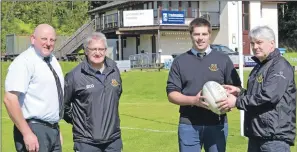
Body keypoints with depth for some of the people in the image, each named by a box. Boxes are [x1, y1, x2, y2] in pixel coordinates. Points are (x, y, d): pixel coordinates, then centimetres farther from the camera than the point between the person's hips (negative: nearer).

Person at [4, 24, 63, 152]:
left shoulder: (52, 59, 11)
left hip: (53, 129, 8)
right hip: (34, 131, -8)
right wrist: (27, 134, -23)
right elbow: (10, 99, -22)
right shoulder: (24, 62, -13)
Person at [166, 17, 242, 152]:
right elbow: (172, 94, 2)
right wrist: (193, 100, -16)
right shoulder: (180, 61, 6)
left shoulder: (223, 59, 7)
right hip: (189, 125, 0)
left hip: (217, 124, 0)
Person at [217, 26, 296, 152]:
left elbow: (269, 96, -24)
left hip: (275, 135, -10)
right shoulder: (259, 66, 19)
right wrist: (240, 92, 8)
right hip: (256, 134, 10)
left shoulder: (280, 66, -13)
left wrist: (237, 102, -17)